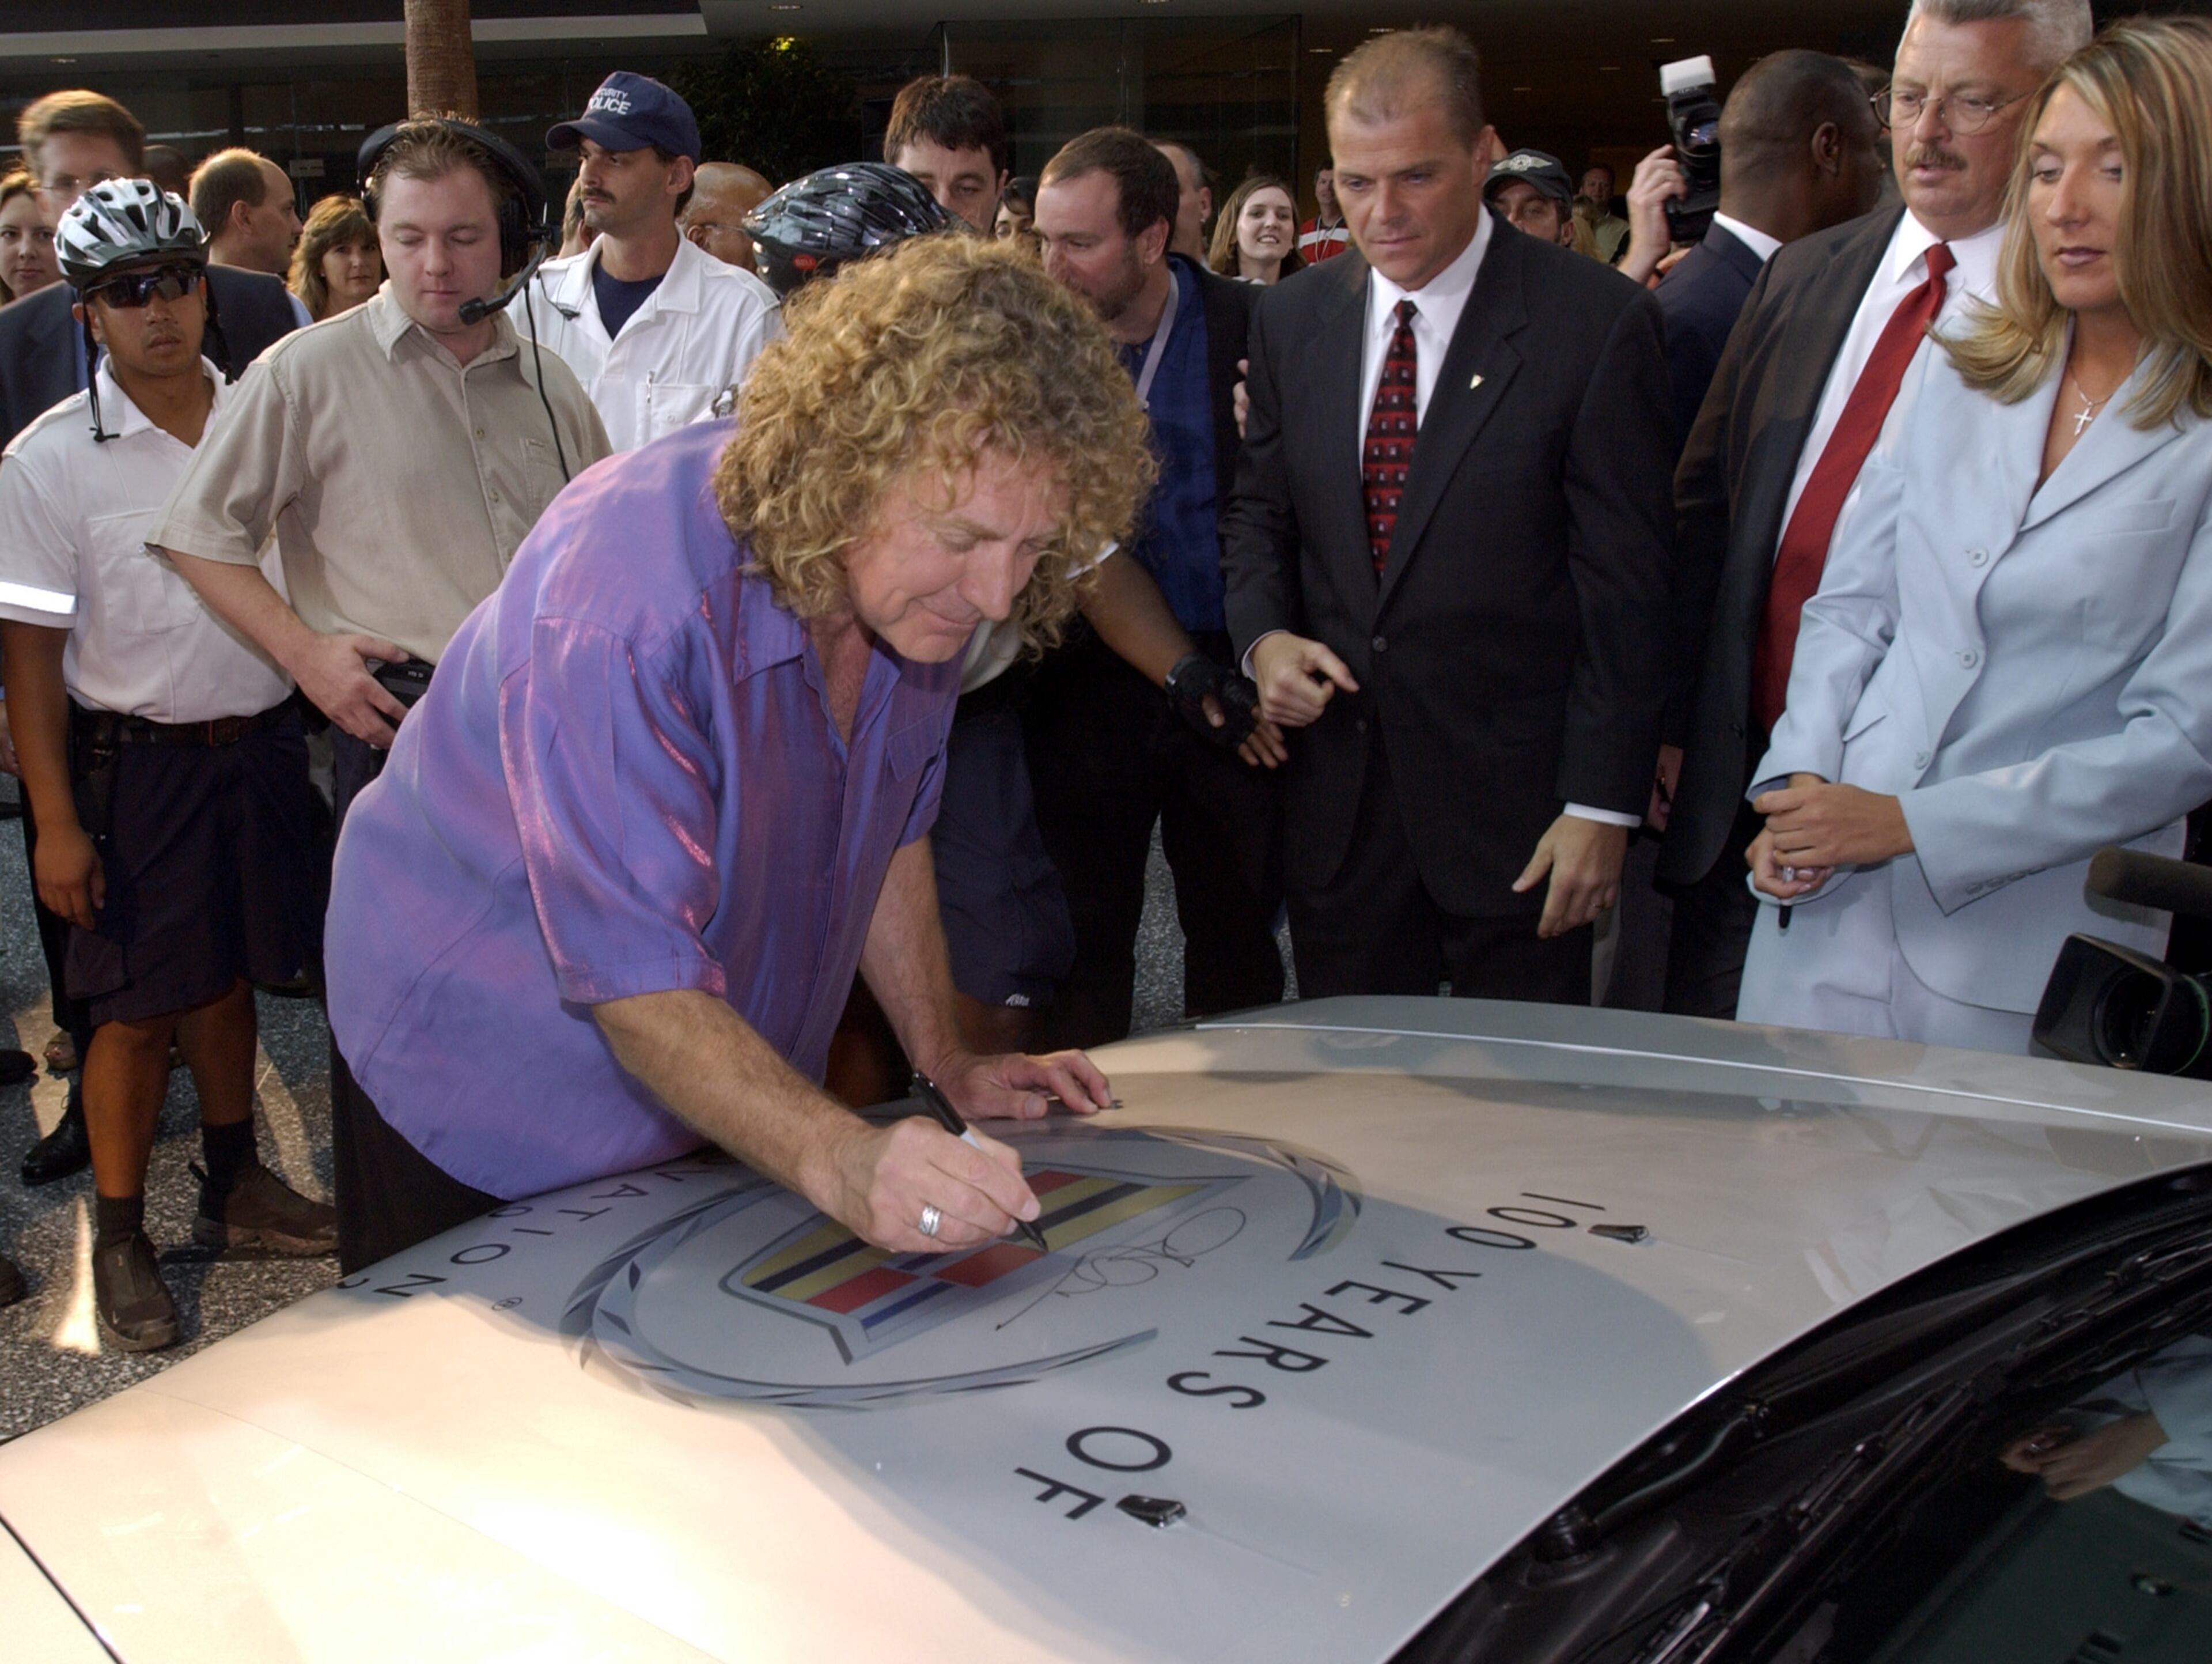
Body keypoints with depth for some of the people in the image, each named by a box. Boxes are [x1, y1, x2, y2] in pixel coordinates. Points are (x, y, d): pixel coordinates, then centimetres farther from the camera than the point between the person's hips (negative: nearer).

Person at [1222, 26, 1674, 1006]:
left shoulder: (1598, 323, -9)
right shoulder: (1291, 319, 6)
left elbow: (1625, 589, -9)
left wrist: (1602, 805, -12)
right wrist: (1263, 636, -6)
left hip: (1517, 802, -4)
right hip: (1336, 803, 4)